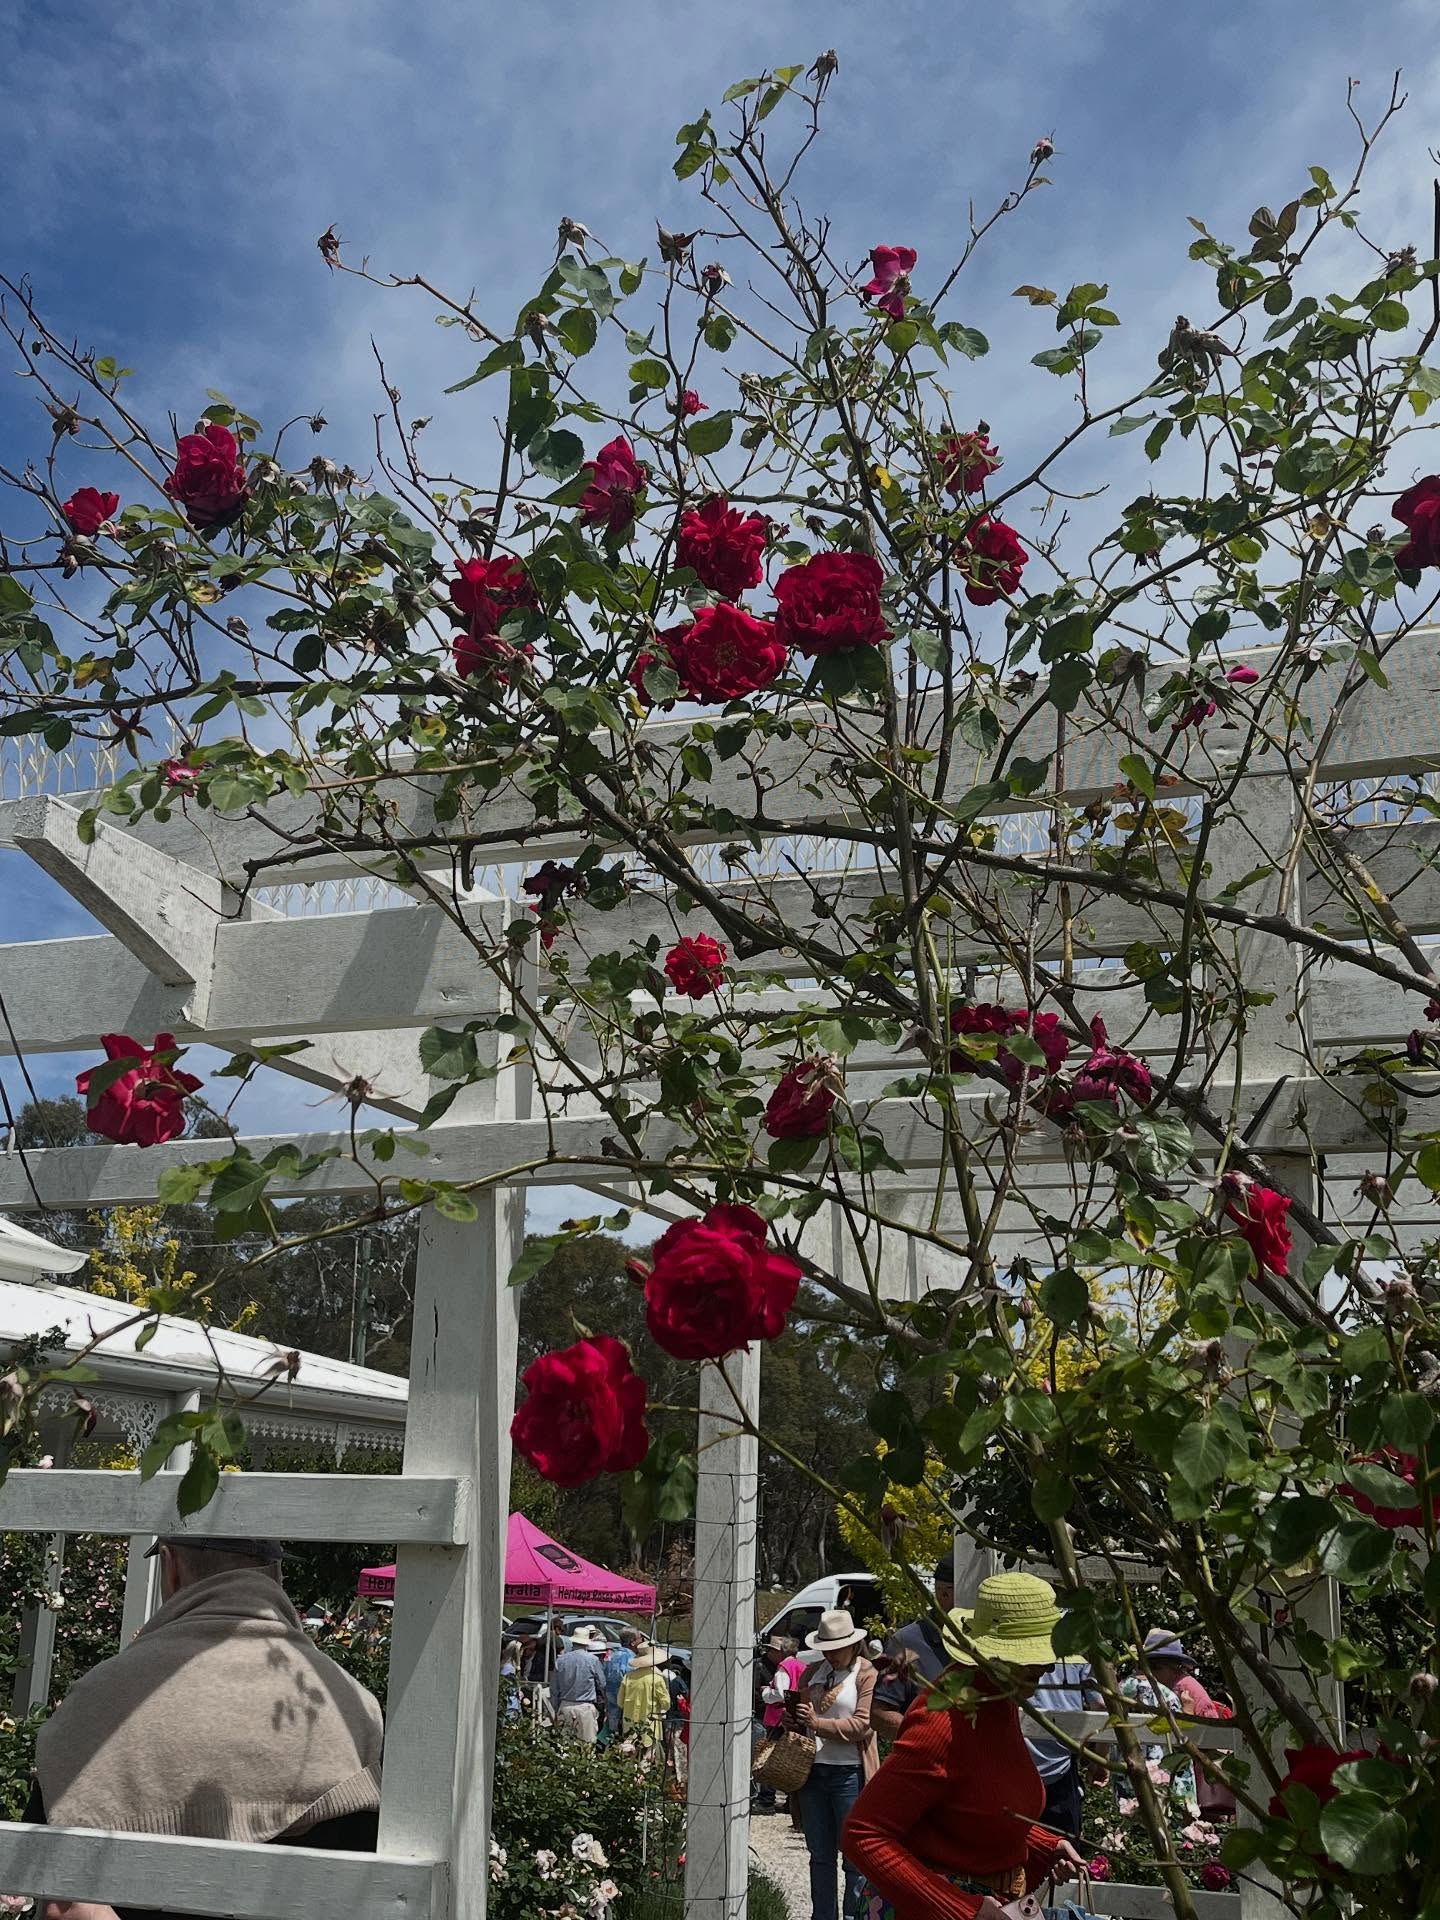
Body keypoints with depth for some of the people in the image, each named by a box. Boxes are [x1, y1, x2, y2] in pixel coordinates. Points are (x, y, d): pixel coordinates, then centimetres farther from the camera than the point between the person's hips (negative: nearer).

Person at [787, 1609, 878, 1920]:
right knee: (820, 1855, 14)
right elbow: (799, 1714, 23)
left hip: (849, 1774, -6)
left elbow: (862, 1725, -13)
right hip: (812, 1770, 6)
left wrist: (818, 1723, -17)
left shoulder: (867, 1675, -6)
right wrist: (791, 1719, -1)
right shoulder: (812, 1672, 13)